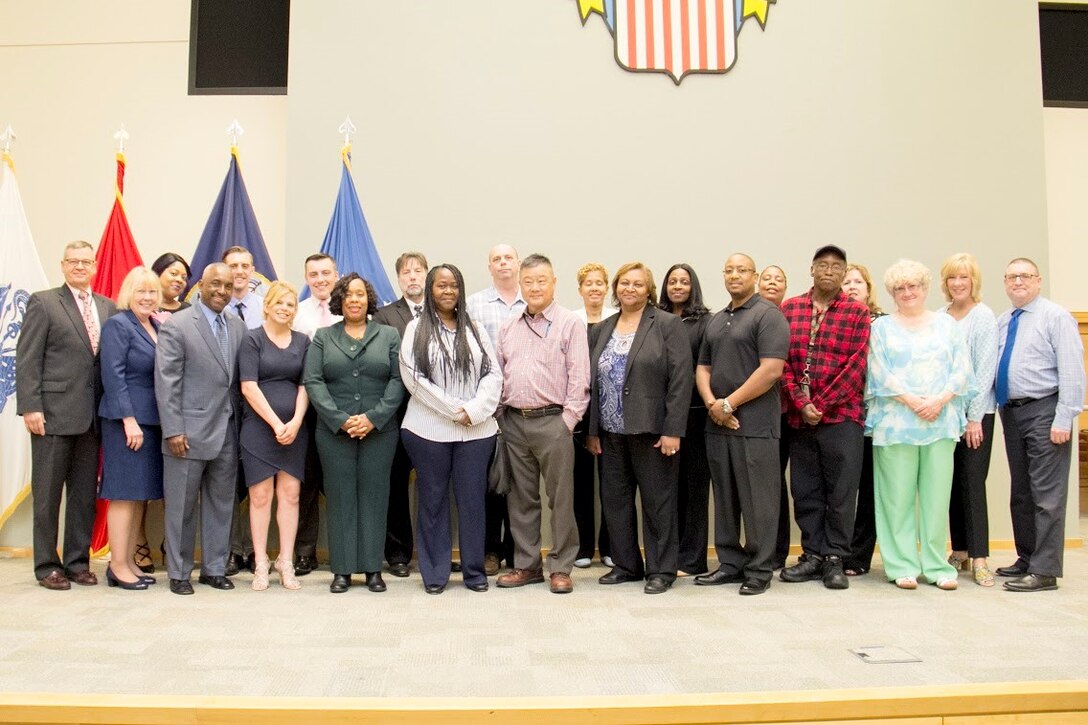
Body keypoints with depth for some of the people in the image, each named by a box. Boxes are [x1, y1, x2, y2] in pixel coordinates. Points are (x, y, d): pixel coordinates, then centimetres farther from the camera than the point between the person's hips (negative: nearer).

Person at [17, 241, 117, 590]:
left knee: (85, 493, 10)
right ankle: (46, 565, 15)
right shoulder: (43, 302, 0)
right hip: (54, 413, -4)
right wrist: (30, 407, -12)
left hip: (92, 416, 4)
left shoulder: (108, 308, 11)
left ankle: (78, 561, 20)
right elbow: (27, 359, -5)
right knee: (47, 493, 5)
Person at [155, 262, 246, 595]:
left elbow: (240, 381, 11)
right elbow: (166, 382, -9)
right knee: (181, 507, 5)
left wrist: (241, 424, 5)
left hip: (227, 433, 5)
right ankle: (178, 573, 18)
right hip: (189, 433, -5)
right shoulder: (177, 325, -5)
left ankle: (214, 568, 23)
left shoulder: (238, 328, 10)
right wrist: (173, 430, -14)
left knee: (221, 505, 12)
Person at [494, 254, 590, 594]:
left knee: (560, 498, 1)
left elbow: (579, 377, -6)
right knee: (521, 498, 11)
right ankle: (526, 564, 21)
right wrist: (500, 416, 7)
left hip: (552, 421, -5)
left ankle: (560, 568, 11)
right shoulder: (508, 328, 14)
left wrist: (568, 420, -11)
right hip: (513, 422, 5)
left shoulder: (570, 323, -2)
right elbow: (498, 375, 16)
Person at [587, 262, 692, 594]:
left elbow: (681, 379, -10)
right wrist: (592, 430, 9)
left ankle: (661, 569, 15)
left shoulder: (668, 325, -4)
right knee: (614, 499, 10)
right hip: (611, 433, 6)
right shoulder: (602, 329, 12)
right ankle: (626, 565, 24)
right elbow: (593, 381, 13)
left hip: (652, 430, -5)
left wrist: (673, 430, -15)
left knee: (657, 500, 3)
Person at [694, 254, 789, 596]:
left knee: (757, 500, 0)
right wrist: (712, 403, -3)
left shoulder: (768, 315, -6)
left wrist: (729, 403, -13)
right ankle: (730, 563, 22)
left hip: (754, 423, -7)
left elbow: (771, 370, -15)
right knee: (725, 498, 12)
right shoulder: (716, 321, 17)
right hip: (718, 423, 7)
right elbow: (703, 367, 16)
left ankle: (759, 571, 9)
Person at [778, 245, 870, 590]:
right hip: (799, 417, 3)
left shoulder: (857, 312, 1)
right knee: (805, 490, 9)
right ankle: (812, 555, 21)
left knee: (841, 491, 3)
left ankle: (834, 559, 14)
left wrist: (821, 405, -11)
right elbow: (782, 361, 3)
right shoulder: (789, 309, 8)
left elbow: (856, 367, -6)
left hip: (842, 416, -2)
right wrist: (801, 403, -8)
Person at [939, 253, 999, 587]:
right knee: (953, 482, 9)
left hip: (975, 412, -4)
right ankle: (959, 551, 18)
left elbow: (985, 368, -8)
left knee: (973, 482, -5)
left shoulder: (983, 316, -4)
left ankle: (979, 558, 0)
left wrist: (974, 416, -12)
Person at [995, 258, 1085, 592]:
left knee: (1046, 494, -5)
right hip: (1011, 411, 7)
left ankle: (1044, 570, 0)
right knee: (1020, 492, 14)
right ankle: (1026, 558, 25)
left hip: (1043, 411, -7)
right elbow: (993, 366, 16)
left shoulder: (1056, 317, -6)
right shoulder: (1002, 322, 13)